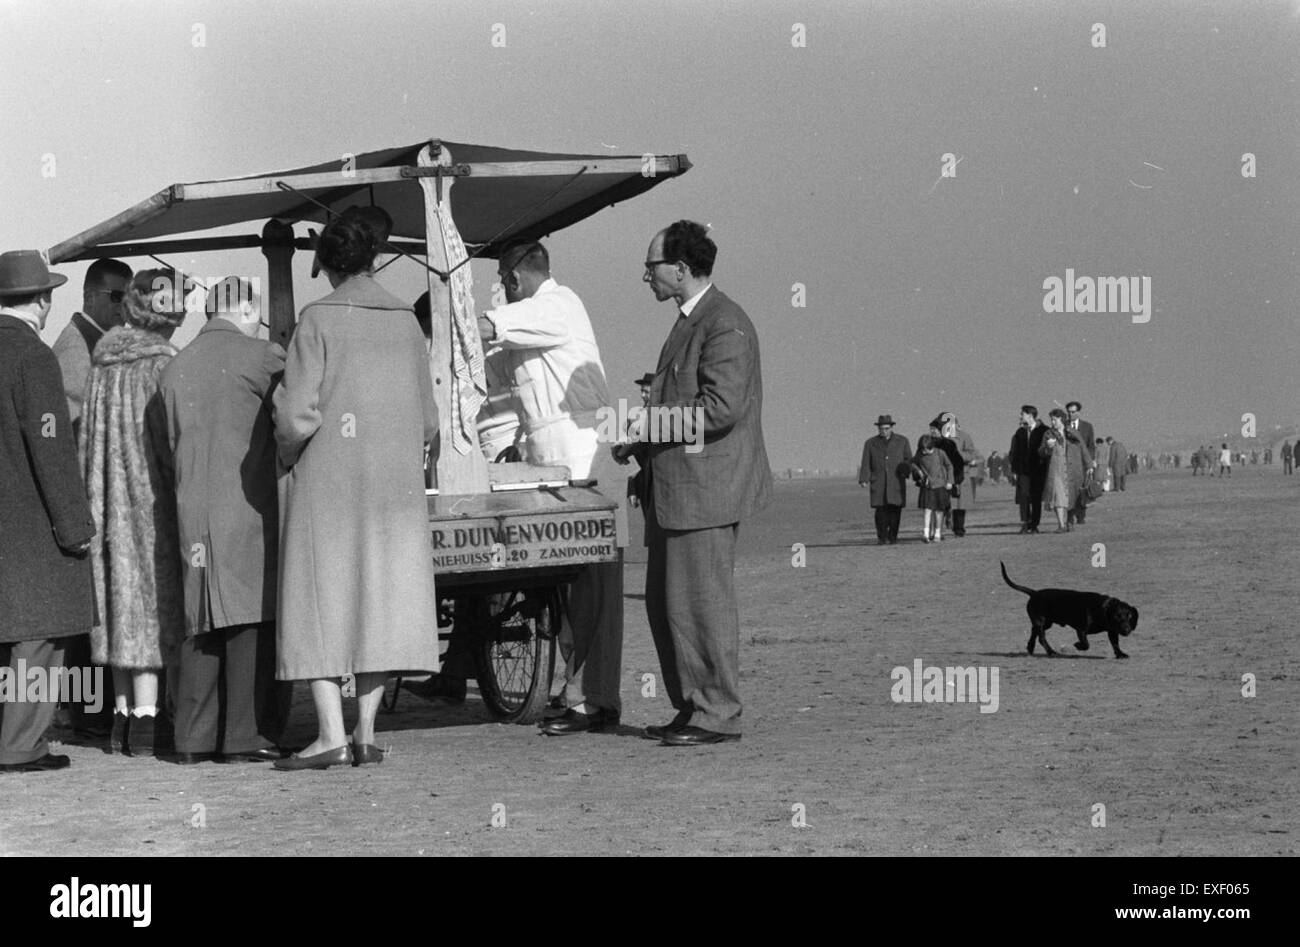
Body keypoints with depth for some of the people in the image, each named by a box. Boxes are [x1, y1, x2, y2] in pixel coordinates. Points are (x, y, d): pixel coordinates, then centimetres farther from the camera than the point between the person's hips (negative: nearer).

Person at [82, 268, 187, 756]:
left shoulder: (102, 361, 7)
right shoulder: (163, 363, -13)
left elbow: (89, 437, 11)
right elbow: (171, 440, -16)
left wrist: (93, 506, 15)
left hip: (111, 504, 7)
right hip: (151, 497, -7)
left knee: (122, 598, 11)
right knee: (152, 602, -4)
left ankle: (122, 718, 13)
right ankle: (145, 720, -6)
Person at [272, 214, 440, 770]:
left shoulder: (319, 319, -7)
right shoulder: (405, 321, 5)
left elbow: (297, 415, -14)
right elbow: (428, 421, 8)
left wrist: (287, 454, 5)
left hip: (328, 480, -4)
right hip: (394, 486, 4)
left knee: (321, 601, 0)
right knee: (380, 600, 8)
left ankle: (331, 734, -8)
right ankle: (365, 733, 7)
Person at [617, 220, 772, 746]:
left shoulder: (725, 324, -14)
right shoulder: (688, 322, 19)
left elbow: (721, 407, -23)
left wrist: (651, 426, -16)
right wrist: (640, 441, 12)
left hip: (704, 487, -11)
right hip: (675, 487, 11)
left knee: (701, 599, -7)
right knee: (663, 601, 12)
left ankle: (717, 715, -1)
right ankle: (689, 707, 19)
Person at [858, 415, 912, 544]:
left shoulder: (902, 441, 10)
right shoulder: (870, 443, 10)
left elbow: (909, 460, 9)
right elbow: (865, 464, 7)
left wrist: (905, 471, -8)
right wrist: (863, 480, -5)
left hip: (896, 481, 0)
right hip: (878, 483, 0)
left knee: (894, 509, -6)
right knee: (881, 509, -9)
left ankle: (892, 536, 2)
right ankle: (881, 537, -2)